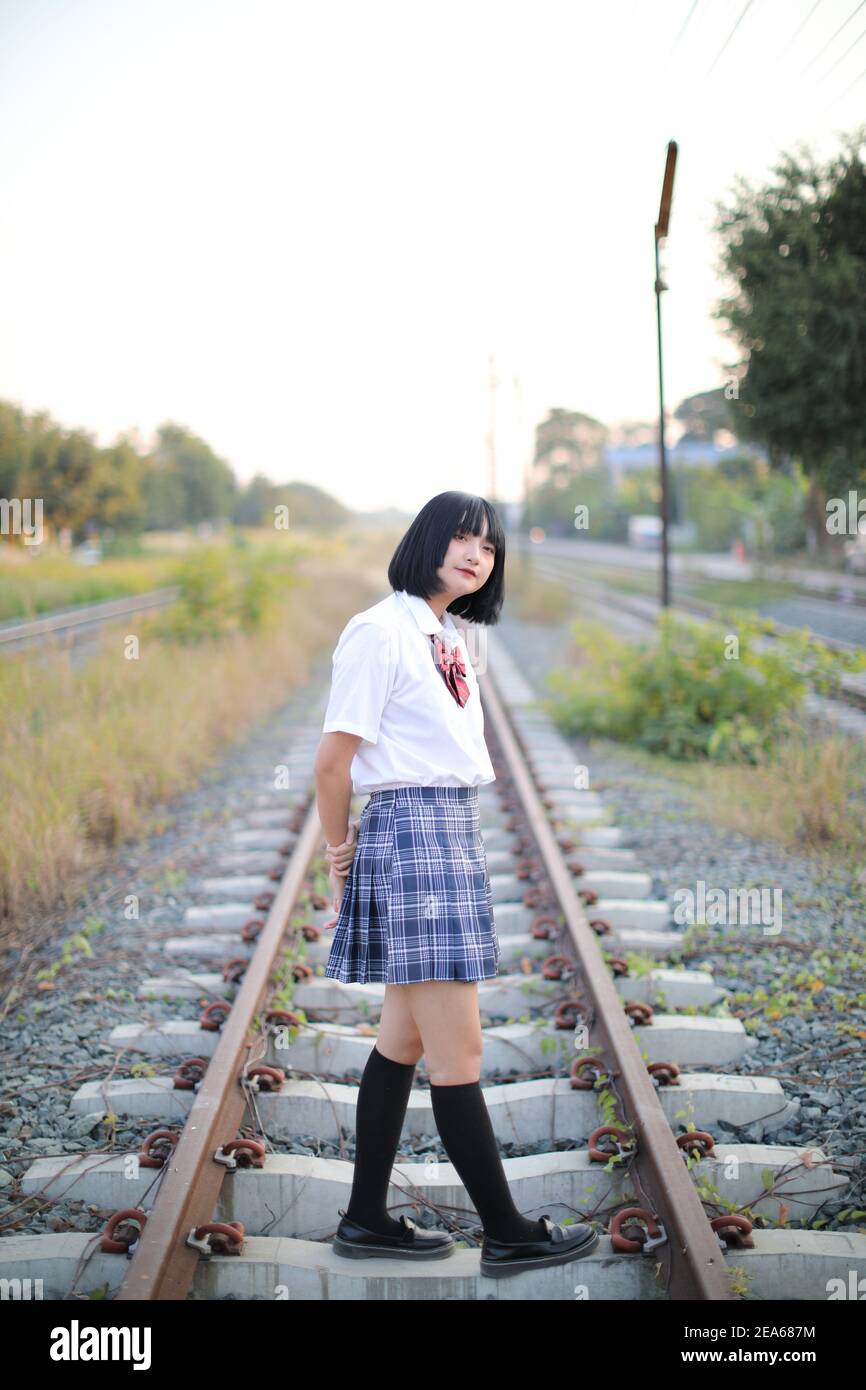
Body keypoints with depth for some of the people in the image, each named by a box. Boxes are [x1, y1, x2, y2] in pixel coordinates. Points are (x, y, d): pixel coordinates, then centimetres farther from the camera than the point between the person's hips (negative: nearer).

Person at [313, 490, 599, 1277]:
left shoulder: (449, 639, 16)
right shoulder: (381, 631, -11)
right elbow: (334, 760, -13)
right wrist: (340, 851, -2)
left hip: (458, 830, 10)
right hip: (412, 830, -10)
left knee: (406, 1036, 14)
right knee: (458, 1052, -2)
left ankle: (367, 1219, 23)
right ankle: (508, 1234, 7)